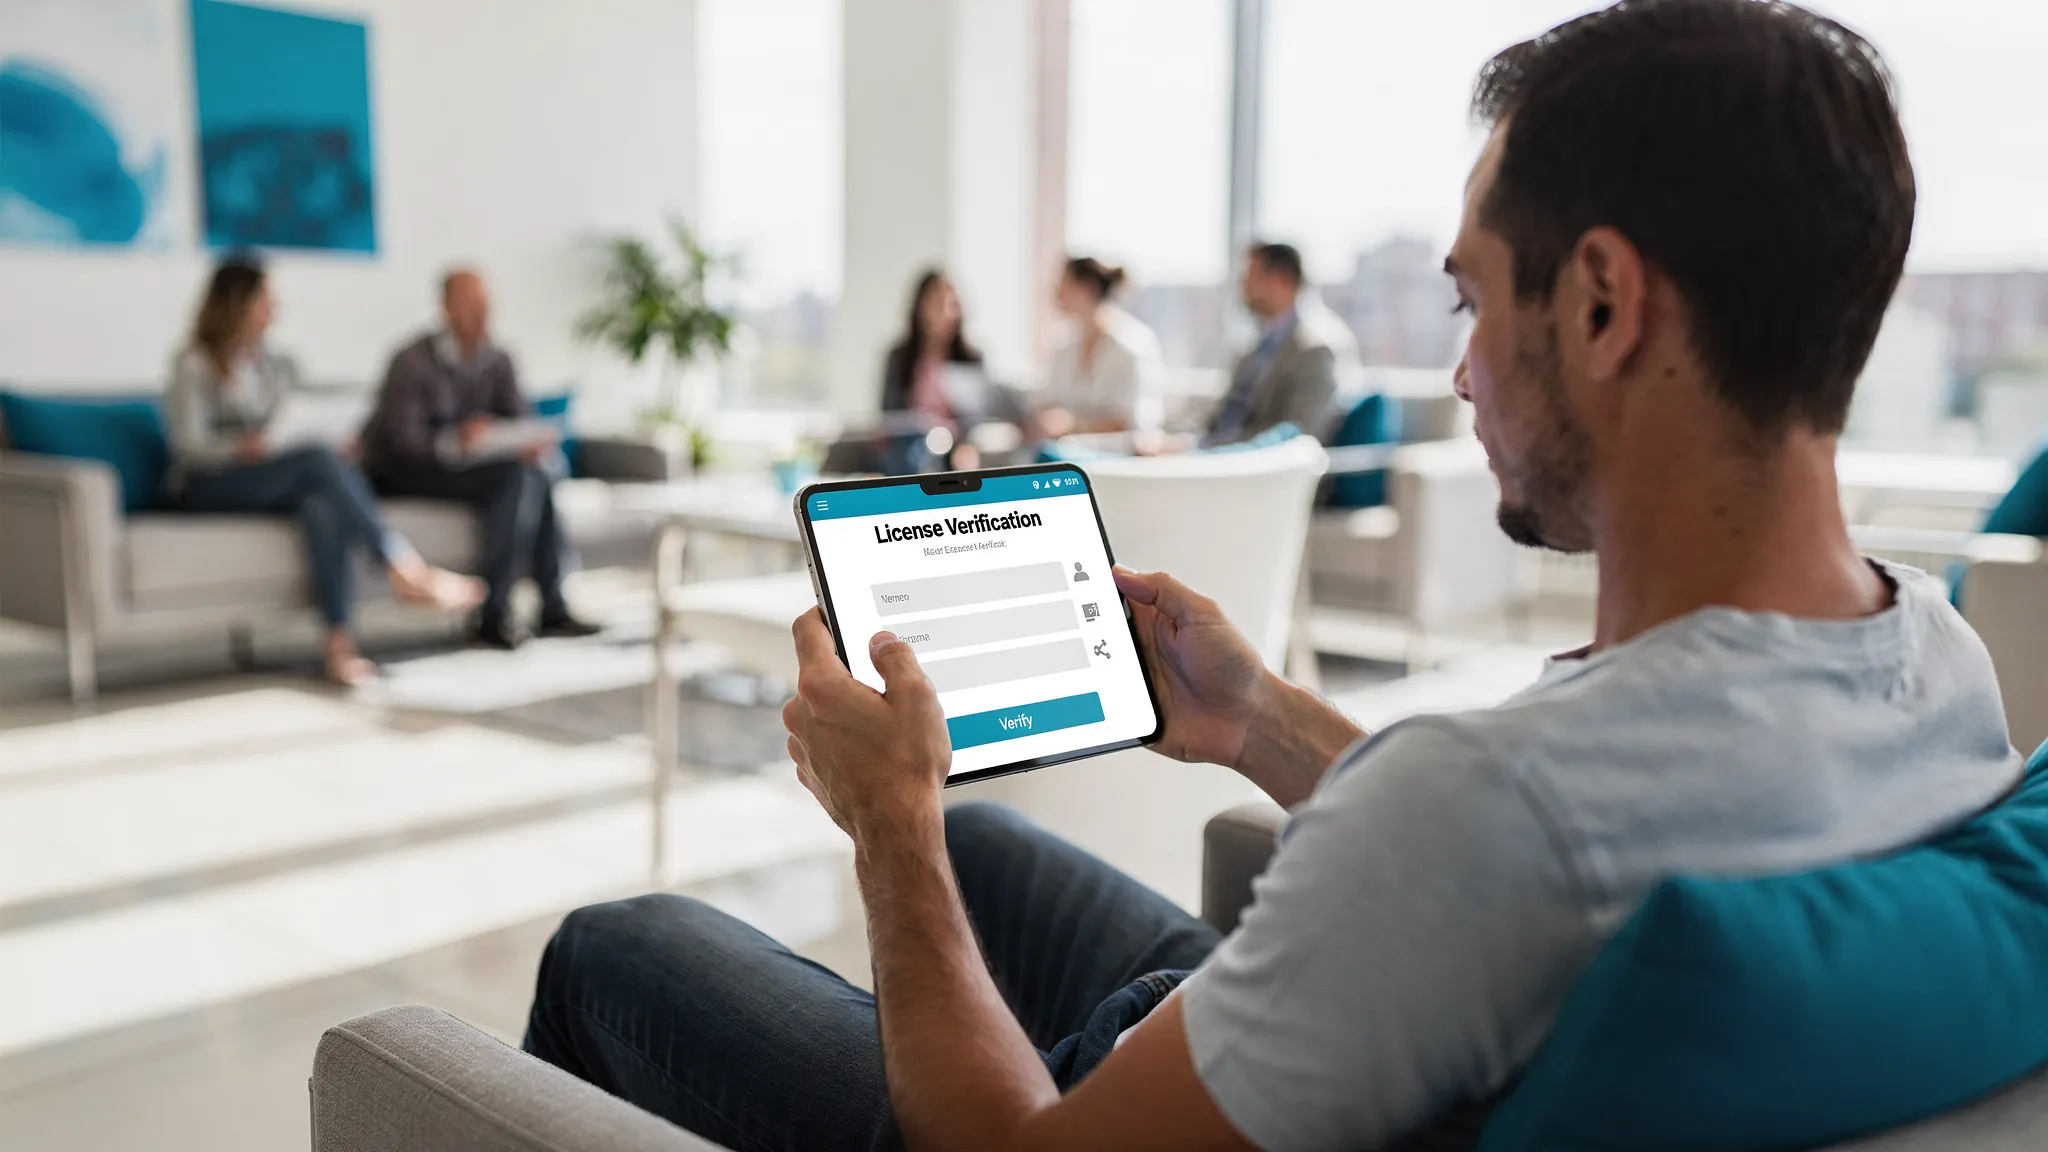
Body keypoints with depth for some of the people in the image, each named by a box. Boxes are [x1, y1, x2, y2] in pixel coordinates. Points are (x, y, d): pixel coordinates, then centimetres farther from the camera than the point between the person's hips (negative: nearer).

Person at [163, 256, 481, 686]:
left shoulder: (275, 363, 20)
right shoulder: (194, 365, 1)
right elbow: (190, 444, -7)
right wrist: (244, 448, -27)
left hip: (269, 481, 5)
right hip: (204, 487, -5)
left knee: (321, 505, -34)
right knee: (319, 459, -33)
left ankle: (340, 646, -46)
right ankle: (404, 568, -36)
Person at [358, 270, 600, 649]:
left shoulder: (496, 362, 3)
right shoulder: (413, 362, -16)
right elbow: (403, 438, -24)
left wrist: (531, 444, -25)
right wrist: (455, 442, -44)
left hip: (456, 464, 6)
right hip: (398, 472, -6)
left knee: (536, 476, -21)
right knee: (513, 478, -28)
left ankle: (552, 609, -19)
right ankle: (494, 617, -27)